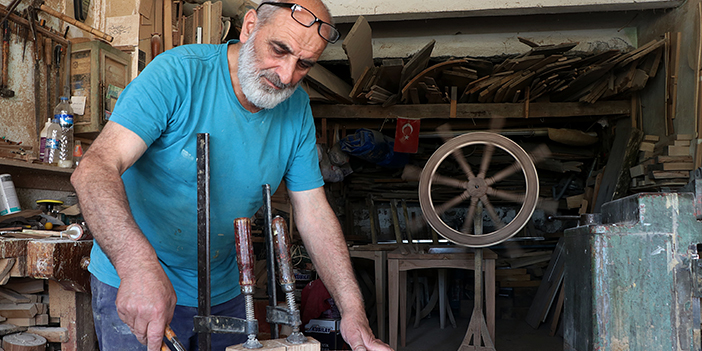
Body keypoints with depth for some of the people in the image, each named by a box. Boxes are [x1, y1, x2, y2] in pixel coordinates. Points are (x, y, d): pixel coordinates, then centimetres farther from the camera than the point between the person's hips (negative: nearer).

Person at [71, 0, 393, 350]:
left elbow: (313, 211, -3)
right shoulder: (178, 72, -21)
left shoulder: (296, 109, -4)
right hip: (132, 287, -5)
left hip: (224, 292, 5)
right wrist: (139, 264, -47)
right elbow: (94, 170, -30)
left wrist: (352, 309, -14)